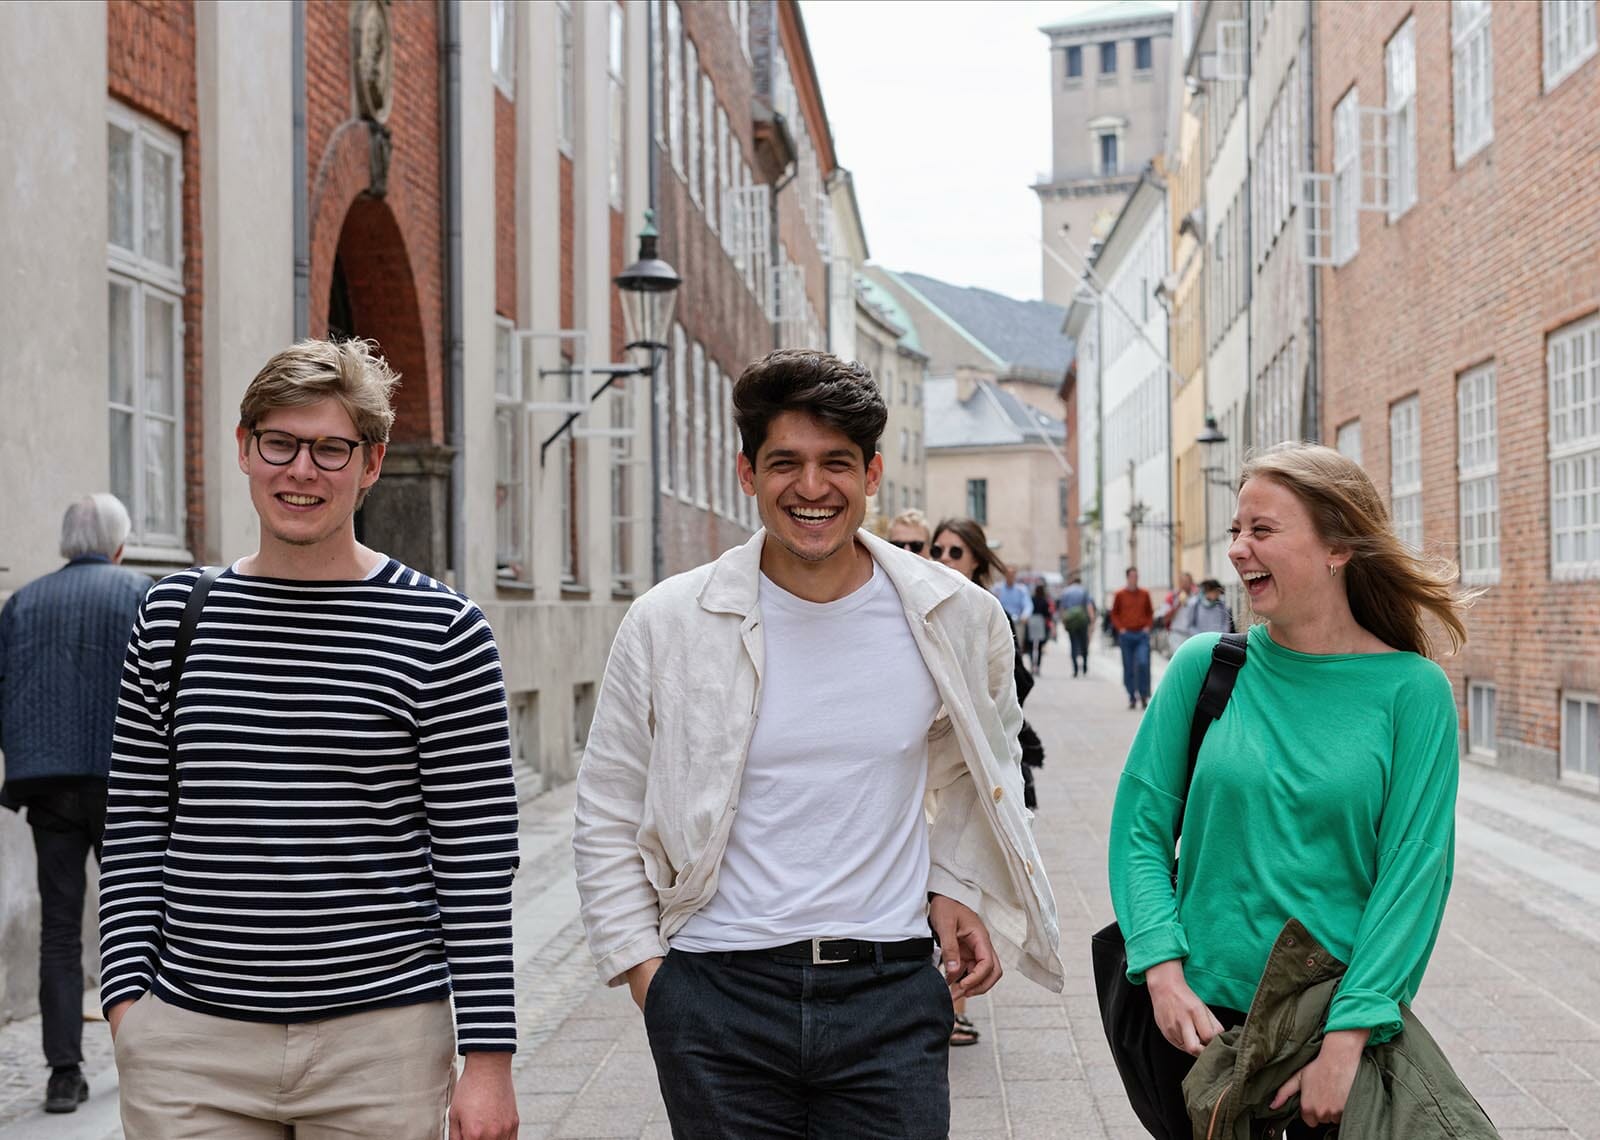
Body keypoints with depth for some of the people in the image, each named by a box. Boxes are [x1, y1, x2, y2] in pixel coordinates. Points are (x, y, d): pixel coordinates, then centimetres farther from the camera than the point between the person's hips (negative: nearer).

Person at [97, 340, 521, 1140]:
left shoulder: (440, 632, -4)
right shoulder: (172, 616, 6)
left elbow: (477, 865, -5)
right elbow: (135, 835, 10)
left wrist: (488, 1061, -7)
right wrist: (128, 1001, 2)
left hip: (381, 1043, -2)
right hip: (190, 1046, 2)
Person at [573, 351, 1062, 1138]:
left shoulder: (957, 619, 1)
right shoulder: (667, 625, -3)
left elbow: (982, 769, 20)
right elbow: (607, 817, 5)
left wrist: (956, 887, 9)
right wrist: (643, 968, 0)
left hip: (890, 992, 1)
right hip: (719, 994, 0)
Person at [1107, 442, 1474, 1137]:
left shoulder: (1411, 689, -8)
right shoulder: (1207, 664, -2)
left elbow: (1414, 870, -11)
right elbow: (1139, 827, 0)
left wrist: (1347, 1035, -17)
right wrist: (1165, 972, -13)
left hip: (1347, 1021, -1)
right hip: (1206, 1015, 2)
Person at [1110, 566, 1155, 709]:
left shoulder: (1144, 594, 7)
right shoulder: (1120, 595, 2)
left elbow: (1150, 613, 15)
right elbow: (1114, 614, 8)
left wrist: (1148, 626, 1)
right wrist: (1120, 628, -4)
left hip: (1142, 634, 0)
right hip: (1126, 635, 0)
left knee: (1143, 663, -16)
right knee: (1128, 668, 3)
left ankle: (1144, 694, -3)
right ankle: (1132, 697, 12)